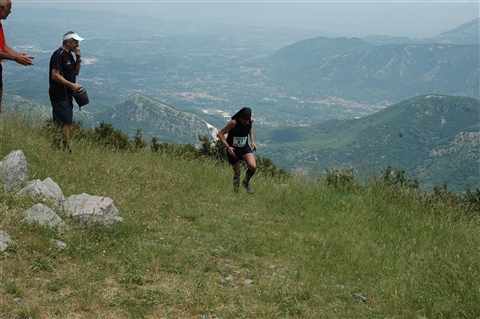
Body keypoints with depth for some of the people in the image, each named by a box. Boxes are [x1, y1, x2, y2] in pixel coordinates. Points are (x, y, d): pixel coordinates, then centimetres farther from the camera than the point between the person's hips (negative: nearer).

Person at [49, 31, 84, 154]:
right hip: (59, 95, -10)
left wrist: (78, 59, 5)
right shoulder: (59, 55, -15)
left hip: (68, 94, 10)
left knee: (68, 122, 10)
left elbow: (76, 72, 21)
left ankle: (64, 148, 14)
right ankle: (63, 148, -10)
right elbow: (55, 75, -22)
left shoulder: (69, 55, 15)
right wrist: (72, 85, -24)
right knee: (64, 123, -12)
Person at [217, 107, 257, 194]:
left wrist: (252, 141, 4)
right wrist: (228, 147, -32)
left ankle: (246, 182, 13)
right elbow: (220, 134, -23)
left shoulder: (250, 120, -12)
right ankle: (236, 192, 34)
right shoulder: (233, 122, -28)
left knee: (253, 167, -18)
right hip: (233, 150, -3)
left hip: (245, 147, 4)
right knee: (237, 172, 5)